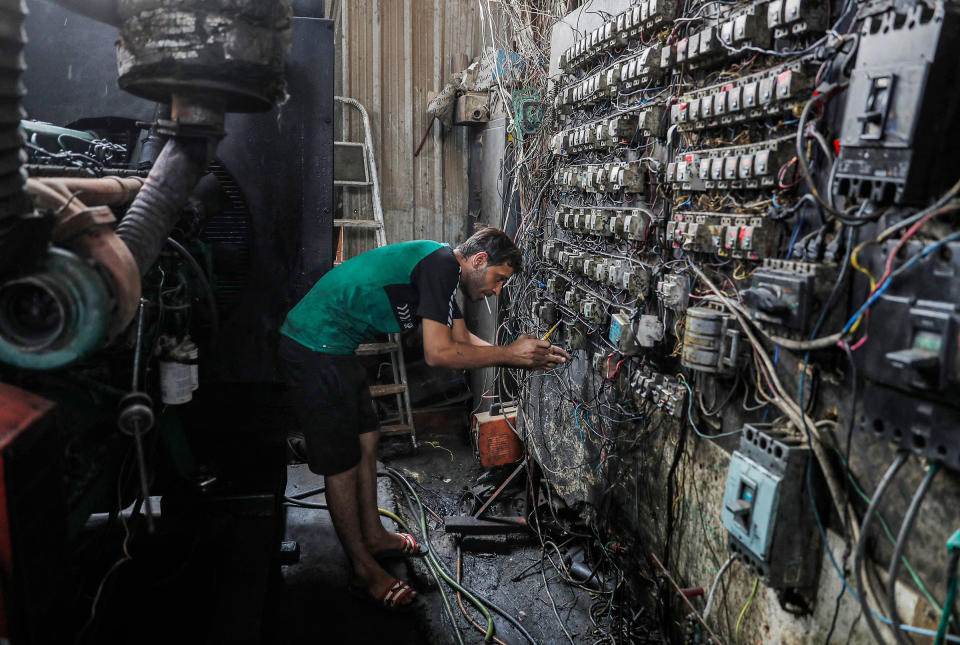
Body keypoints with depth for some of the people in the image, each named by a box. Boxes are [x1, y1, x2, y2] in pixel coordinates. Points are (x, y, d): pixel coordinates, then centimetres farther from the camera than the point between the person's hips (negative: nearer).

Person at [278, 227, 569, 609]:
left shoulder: (441, 270, 12)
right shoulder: (441, 263, -20)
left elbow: (461, 340, 15)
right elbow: (438, 354, -23)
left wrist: (525, 356, 5)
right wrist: (509, 354, -14)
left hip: (331, 346, 10)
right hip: (316, 348, -10)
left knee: (365, 441, 18)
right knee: (341, 461, 0)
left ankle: (374, 536, 36)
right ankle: (364, 570, 15)